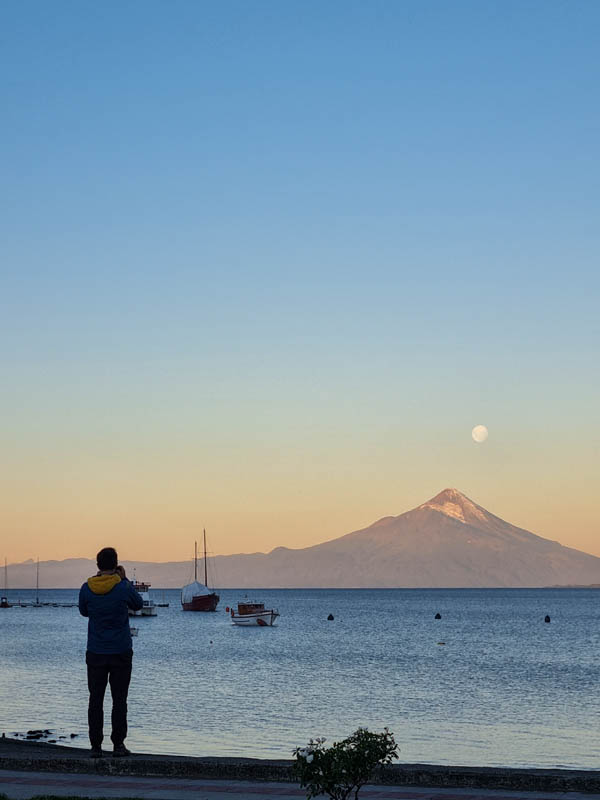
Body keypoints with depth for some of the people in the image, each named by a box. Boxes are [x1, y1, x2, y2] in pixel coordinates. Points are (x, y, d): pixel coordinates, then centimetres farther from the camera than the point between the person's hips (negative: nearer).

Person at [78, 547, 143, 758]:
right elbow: (138, 605, 9)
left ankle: (96, 746, 4)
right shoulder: (124, 588, -11)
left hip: (96, 653, 1)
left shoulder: (87, 588, -5)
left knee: (96, 700, 6)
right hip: (121, 653, -1)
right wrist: (124, 580, 11)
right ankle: (118, 744, 4)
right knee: (119, 701, 6)